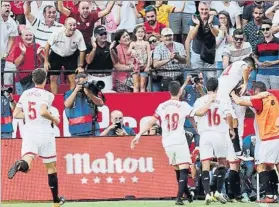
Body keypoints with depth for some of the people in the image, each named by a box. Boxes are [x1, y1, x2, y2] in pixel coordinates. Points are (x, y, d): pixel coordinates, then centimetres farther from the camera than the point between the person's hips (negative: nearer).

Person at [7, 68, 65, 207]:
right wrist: (54, 119, -5)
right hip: (45, 134, -2)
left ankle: (20, 165, -53)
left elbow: (16, 114, 12)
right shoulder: (46, 95, -6)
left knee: (26, 163, -15)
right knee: (51, 167, 14)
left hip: (29, 133, 2)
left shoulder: (25, 94, 10)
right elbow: (43, 112, -22)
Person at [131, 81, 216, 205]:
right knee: (183, 170, -6)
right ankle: (179, 197, -22)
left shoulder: (162, 107, 5)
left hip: (167, 143, 5)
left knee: (178, 170, 18)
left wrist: (138, 135, 3)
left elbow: (150, 123, 1)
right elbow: (201, 112, -7)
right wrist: (210, 100, 7)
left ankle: (188, 195, 28)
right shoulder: (183, 106, -5)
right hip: (180, 142, -5)